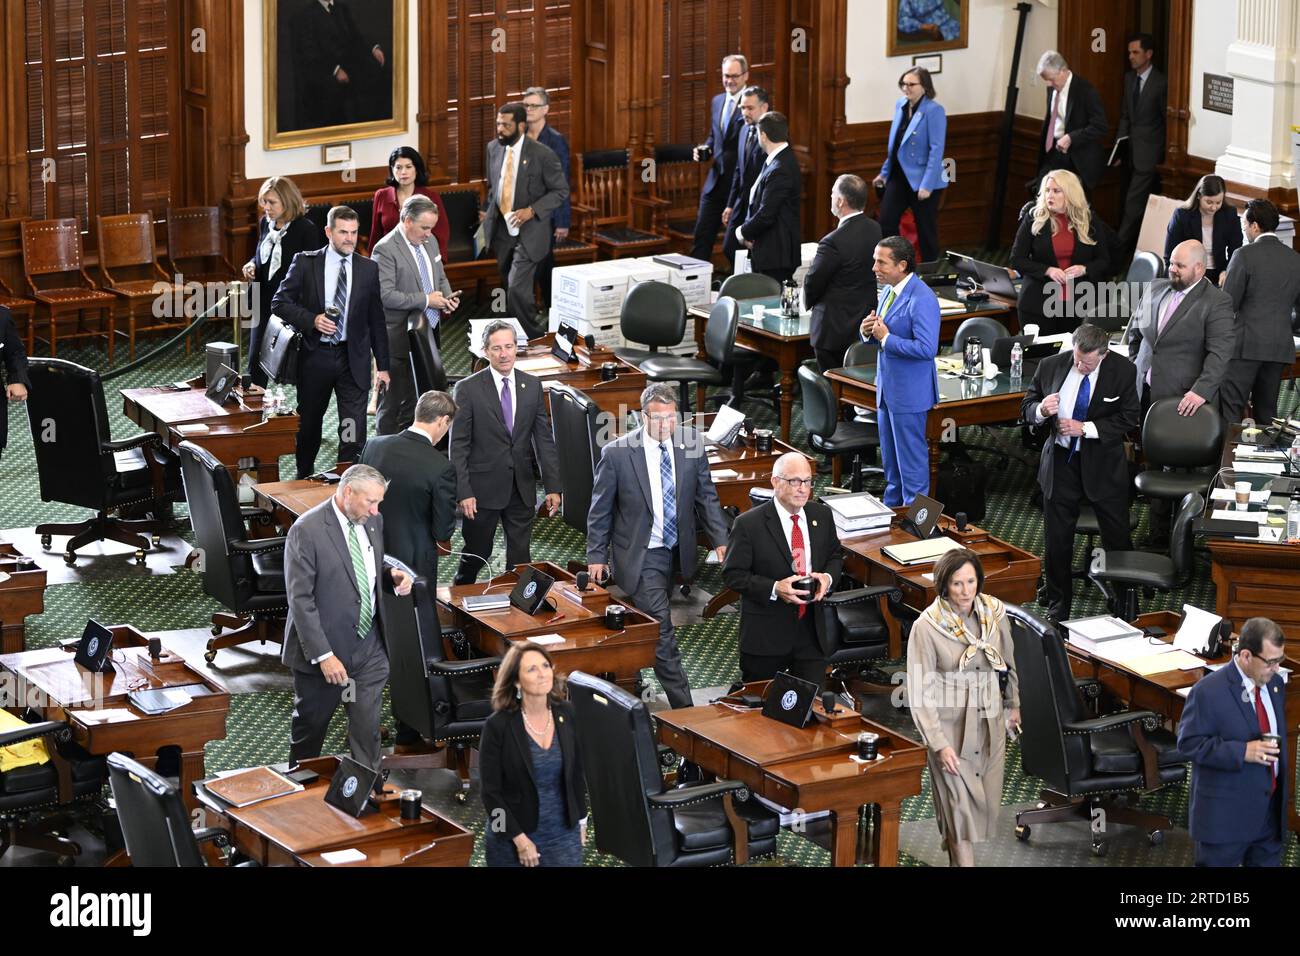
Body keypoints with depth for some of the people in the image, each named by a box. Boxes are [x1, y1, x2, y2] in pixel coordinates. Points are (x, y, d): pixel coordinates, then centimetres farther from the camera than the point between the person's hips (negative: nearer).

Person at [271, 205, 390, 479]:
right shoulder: (306, 263, -3)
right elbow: (279, 302, -2)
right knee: (309, 425, 15)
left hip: (353, 358, 0)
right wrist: (312, 320, -18)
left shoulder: (368, 269, 2)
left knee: (354, 432, -8)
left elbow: (376, 320, 6)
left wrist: (383, 365, 6)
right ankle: (304, 480, 35)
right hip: (315, 355, 0)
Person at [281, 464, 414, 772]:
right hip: (325, 648, -5)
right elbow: (300, 599, -19)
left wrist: (393, 573, -3)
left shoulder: (373, 521, 3)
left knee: (367, 730, 4)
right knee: (309, 729, 13)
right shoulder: (306, 531, -18)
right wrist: (323, 655, -22)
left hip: (369, 648, 5)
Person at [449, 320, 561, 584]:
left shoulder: (532, 387, 5)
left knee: (520, 558, 7)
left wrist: (552, 486, 3)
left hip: (521, 489, 3)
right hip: (483, 489, -3)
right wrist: (463, 492, -14)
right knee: (476, 555, 6)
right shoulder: (468, 389, -7)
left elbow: (544, 439, 7)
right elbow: (458, 446, -8)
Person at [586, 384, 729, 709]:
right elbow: (600, 509, -3)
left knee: (645, 625, 17)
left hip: (676, 551, 4)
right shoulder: (617, 454, -13)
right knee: (661, 630, -10)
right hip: (639, 556, -4)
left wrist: (720, 539, -2)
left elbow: (706, 496, 6)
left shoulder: (691, 446, -4)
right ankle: (683, 706, -8)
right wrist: (596, 555, -2)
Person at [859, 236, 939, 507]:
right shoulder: (889, 291, 9)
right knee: (890, 458, 20)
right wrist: (868, 332, -3)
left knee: (912, 458, 0)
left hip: (909, 391, -9)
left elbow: (927, 349, -28)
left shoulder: (921, 299, -22)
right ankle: (892, 508, 32)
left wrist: (886, 338, -22)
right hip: (887, 388, 10)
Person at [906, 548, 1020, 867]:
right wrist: (940, 744, -20)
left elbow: (1008, 662, 12)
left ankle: (955, 842, 44)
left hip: (991, 723, 5)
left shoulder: (995, 612, -6)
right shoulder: (927, 626, -19)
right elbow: (920, 691, -17)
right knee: (960, 804, -2)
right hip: (951, 729, -5)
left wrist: (1013, 705, 22)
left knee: (987, 801, 14)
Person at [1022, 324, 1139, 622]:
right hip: (1060, 462, 1)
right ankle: (1058, 610, 22)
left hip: (1102, 465, -1)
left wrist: (1085, 428, -19)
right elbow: (1026, 408, 4)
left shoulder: (1123, 371, -10)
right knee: (1056, 541, 7)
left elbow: (1128, 419, -9)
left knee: (1118, 539, 6)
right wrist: (1041, 410, -21)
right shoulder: (1050, 367, -6)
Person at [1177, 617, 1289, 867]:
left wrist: (1284, 787, 19)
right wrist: (1243, 752, -25)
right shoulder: (1208, 691, -18)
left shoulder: (1275, 683, 5)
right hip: (1225, 816, -6)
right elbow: (1189, 743, -17)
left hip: (1270, 808, 6)